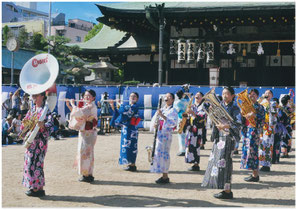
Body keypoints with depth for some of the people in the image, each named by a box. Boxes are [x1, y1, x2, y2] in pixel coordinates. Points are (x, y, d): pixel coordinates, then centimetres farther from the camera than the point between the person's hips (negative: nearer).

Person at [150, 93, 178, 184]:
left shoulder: (173, 111, -2)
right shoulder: (162, 109, 18)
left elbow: (173, 123, -17)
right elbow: (154, 119, 19)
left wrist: (162, 116, -23)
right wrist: (154, 125, -3)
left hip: (166, 135, -7)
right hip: (158, 134, 7)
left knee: (164, 154, -9)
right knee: (159, 153, 7)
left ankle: (165, 177, -4)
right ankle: (164, 175, 15)